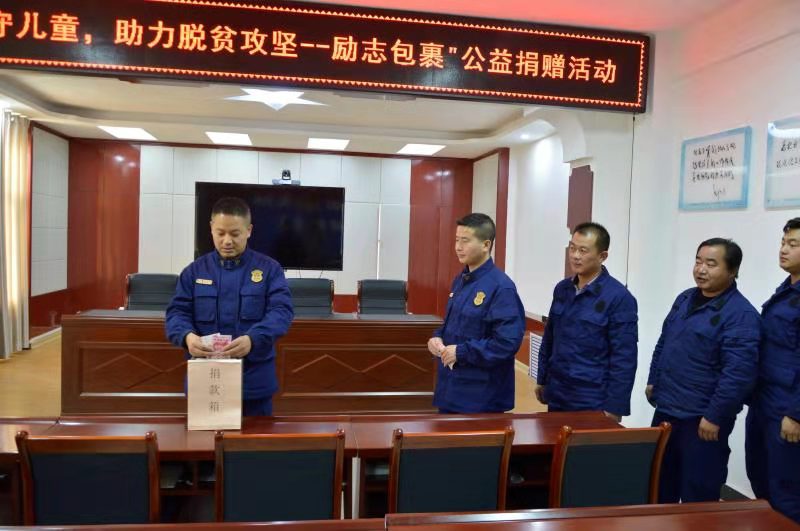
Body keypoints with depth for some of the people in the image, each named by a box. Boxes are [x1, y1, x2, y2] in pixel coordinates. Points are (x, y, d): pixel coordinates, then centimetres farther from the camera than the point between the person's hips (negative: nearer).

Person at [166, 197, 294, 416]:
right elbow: (177, 312, 2)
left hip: (254, 379, -1)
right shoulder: (195, 270, 6)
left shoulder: (269, 269, -1)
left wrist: (252, 339, -29)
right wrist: (187, 335, -21)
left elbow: (282, 311, -11)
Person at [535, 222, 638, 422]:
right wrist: (542, 379, 14)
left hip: (593, 403, -5)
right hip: (556, 396, 5)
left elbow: (624, 358, -13)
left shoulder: (619, 298, -13)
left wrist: (614, 408, -14)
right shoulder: (562, 289, 4)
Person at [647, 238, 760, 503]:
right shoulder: (684, 299, 8)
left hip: (701, 419, -8)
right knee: (660, 482, 20)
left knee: (698, 493, 7)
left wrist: (714, 417, -21)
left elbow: (738, 373, -22)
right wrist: (653, 381, 15)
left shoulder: (741, 314, -17)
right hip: (665, 410, 8)